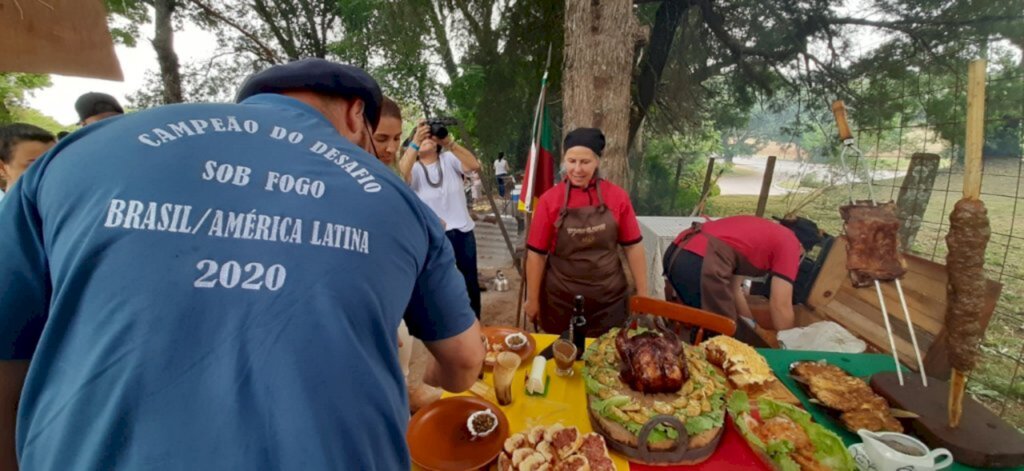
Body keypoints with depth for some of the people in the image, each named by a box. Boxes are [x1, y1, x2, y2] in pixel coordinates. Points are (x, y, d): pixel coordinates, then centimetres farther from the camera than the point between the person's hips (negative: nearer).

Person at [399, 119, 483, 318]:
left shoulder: (449, 160, 3)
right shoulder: (414, 168, 0)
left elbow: (474, 165, -16)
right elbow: (401, 172, -24)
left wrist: (449, 142, -28)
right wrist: (415, 141, -33)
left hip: (463, 232, 2)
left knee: (470, 283, 15)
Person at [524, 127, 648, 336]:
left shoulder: (617, 196, -5)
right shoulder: (549, 200, -8)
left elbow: (633, 247, 1)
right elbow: (536, 253, -4)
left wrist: (643, 293, 3)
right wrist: (533, 299, 0)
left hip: (610, 299, 1)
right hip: (561, 301, 0)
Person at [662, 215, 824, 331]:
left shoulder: (764, 231, 32)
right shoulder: (790, 243, 10)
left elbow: (734, 287, 32)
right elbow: (780, 307, 4)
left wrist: (754, 324, 37)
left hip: (676, 253, 9)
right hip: (700, 263, -9)